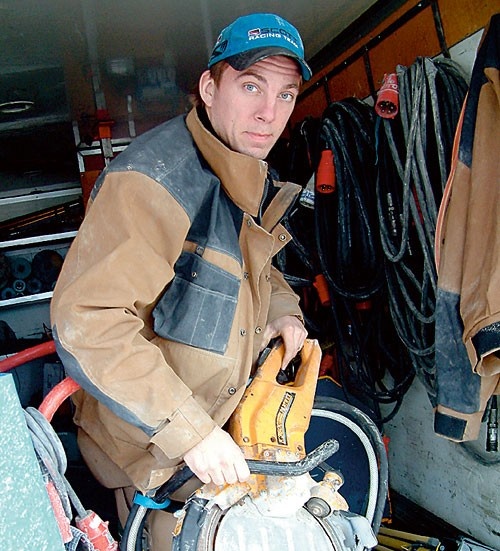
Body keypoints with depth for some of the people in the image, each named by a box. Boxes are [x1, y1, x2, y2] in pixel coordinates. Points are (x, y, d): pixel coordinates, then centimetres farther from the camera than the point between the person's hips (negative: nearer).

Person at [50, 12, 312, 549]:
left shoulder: (254, 177, 3)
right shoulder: (156, 178, -29)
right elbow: (85, 322, -34)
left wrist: (283, 308, 0)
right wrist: (190, 432, -31)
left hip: (221, 416, 8)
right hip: (149, 446, -8)